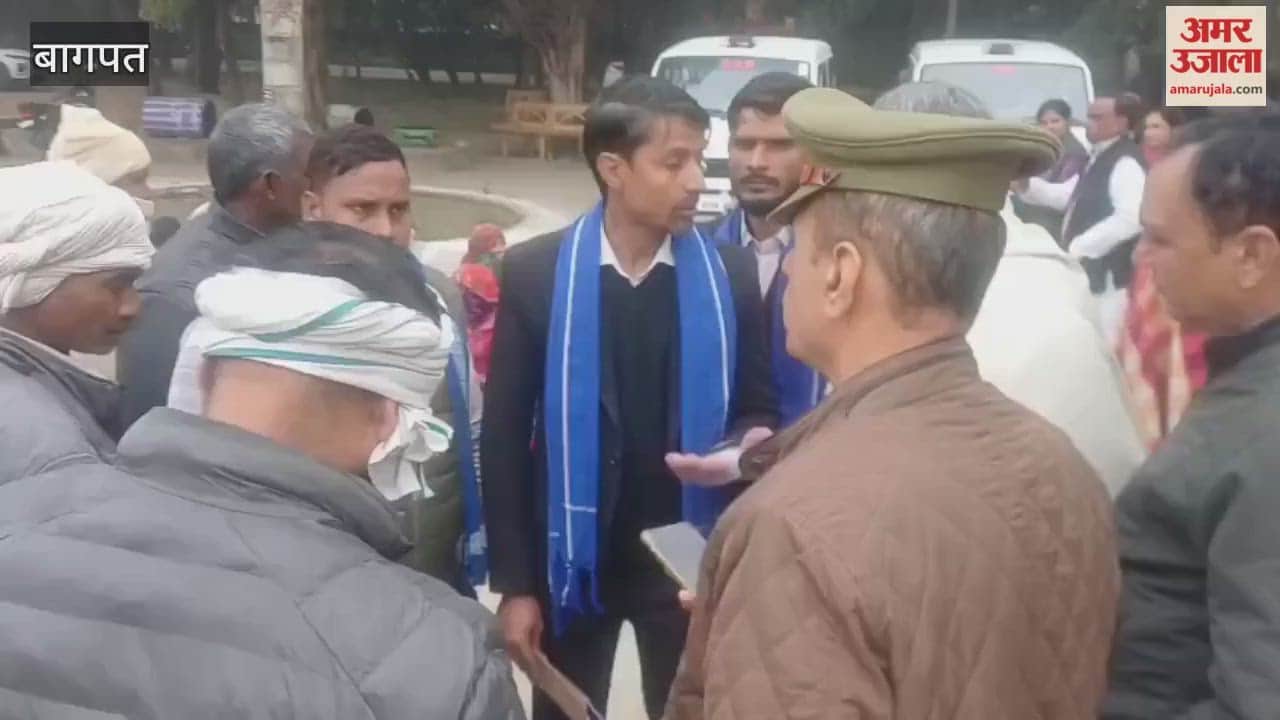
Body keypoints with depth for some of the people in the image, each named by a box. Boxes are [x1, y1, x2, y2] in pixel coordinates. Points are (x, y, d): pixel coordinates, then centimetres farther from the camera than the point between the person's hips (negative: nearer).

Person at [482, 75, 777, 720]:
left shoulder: (730, 274, -4)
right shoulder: (534, 272, -8)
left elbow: (758, 409, 5)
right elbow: (503, 435, -5)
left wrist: (745, 447, -19)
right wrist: (512, 583, -6)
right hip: (572, 559, -1)